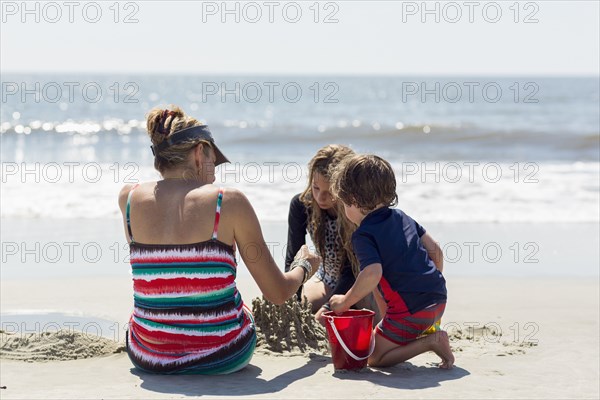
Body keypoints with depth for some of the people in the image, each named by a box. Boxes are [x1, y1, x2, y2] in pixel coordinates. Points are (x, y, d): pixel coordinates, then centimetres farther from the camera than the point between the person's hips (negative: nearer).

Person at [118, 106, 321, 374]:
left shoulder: (129, 198, -3)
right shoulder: (228, 201, -11)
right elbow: (278, 294, -5)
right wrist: (303, 267, 17)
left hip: (147, 357, 2)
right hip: (222, 357, -1)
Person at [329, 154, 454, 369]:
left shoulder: (364, 235, -12)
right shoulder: (401, 217, 12)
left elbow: (373, 274, -27)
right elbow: (435, 250, 14)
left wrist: (345, 301, -14)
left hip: (410, 309, -9)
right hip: (438, 299, 9)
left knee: (375, 358, 4)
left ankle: (431, 341, -10)